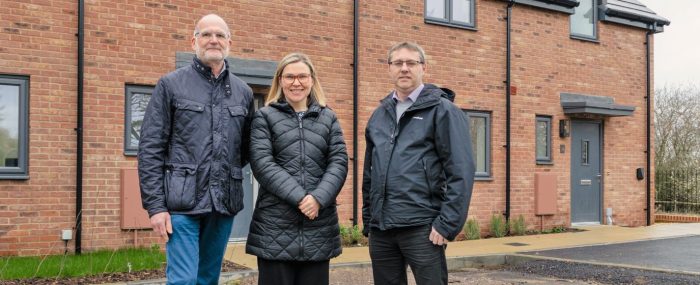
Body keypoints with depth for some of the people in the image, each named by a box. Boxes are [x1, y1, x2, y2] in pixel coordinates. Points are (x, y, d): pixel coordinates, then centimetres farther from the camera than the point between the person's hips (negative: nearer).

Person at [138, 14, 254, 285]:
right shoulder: (171, 85, 1)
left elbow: (247, 148, 19)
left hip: (224, 203, 4)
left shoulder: (243, 92, 11)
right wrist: (155, 205, -9)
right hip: (182, 202, -4)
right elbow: (150, 148, -4)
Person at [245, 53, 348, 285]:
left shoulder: (328, 118, 14)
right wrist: (298, 197, -17)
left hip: (319, 226, 3)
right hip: (275, 226, -2)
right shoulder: (264, 117, 6)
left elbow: (339, 162, 4)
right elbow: (262, 163, -6)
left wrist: (319, 198, -13)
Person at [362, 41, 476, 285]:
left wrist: (448, 223, -15)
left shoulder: (442, 110, -2)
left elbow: (461, 171, -10)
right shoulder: (379, 115, 15)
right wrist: (368, 220, 14)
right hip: (381, 228, 5)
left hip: (422, 227, -5)